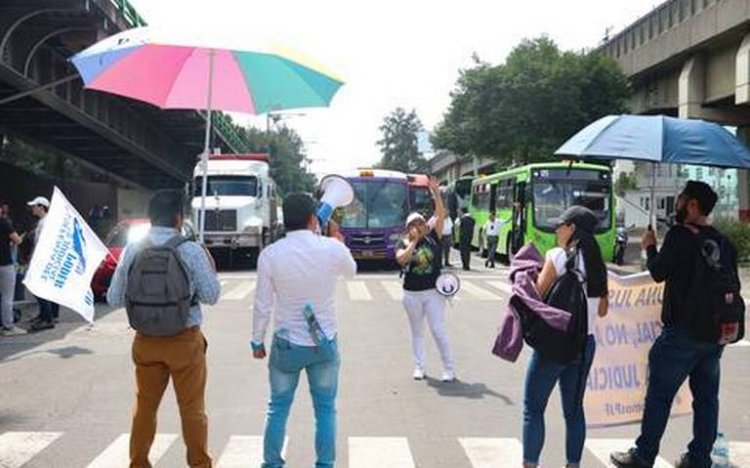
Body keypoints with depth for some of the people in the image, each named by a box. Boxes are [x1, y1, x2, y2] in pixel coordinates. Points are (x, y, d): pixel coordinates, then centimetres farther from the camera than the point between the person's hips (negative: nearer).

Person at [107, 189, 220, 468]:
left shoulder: (132, 251, -4)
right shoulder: (191, 251, -13)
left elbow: (114, 299, -1)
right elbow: (211, 295, -8)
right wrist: (210, 267, 9)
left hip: (146, 340, 3)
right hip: (185, 340, -3)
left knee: (145, 406, 19)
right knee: (192, 409, 10)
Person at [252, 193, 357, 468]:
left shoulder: (270, 254, -12)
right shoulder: (333, 248, -11)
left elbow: (262, 305, -6)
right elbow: (351, 272, 12)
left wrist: (257, 341, 8)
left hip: (286, 344, 0)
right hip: (325, 343, 0)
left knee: (278, 409, 15)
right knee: (325, 410, 13)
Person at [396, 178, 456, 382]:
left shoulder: (432, 238, -1)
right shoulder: (403, 244, 0)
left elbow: (440, 214, -11)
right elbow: (402, 259, -21)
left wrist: (435, 192, -20)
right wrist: (413, 241, -18)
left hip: (433, 291, -2)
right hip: (412, 294, 2)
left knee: (438, 330, -2)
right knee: (417, 332, 12)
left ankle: (449, 369, 6)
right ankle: (419, 367, 22)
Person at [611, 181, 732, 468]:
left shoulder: (680, 235, -12)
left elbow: (659, 273, -6)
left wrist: (650, 247, 10)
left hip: (681, 330, -7)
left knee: (659, 395, 1)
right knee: (706, 396, 11)